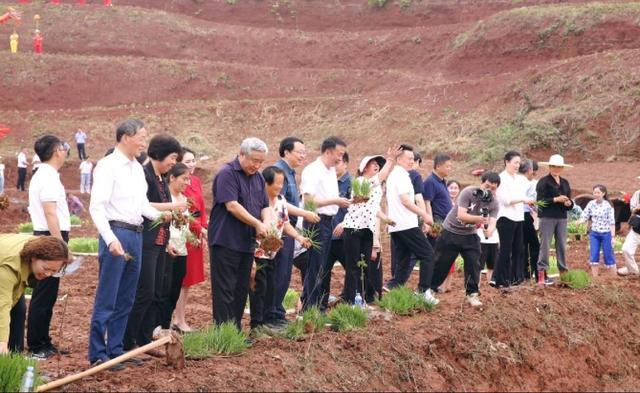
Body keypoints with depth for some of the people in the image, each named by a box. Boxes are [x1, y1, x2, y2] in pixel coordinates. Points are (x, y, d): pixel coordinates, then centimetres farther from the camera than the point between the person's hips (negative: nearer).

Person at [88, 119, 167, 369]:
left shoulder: (138, 168, 15)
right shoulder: (108, 166, -10)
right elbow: (97, 206, -17)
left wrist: (160, 215, 0)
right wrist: (111, 239, -26)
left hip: (136, 235, 9)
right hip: (117, 233, -8)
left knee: (125, 300, 13)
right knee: (107, 299, -4)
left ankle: (115, 350, 22)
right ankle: (97, 354, 2)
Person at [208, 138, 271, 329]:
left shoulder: (258, 177, 14)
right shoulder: (227, 173, -11)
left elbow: (265, 206, 16)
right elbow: (232, 206, -19)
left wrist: (267, 223, -6)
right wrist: (257, 224, -15)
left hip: (247, 242, 8)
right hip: (226, 241, -8)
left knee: (241, 290, 11)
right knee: (225, 290, -5)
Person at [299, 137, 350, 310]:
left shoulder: (331, 171, 14)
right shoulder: (312, 171, -13)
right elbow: (309, 200, -20)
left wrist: (341, 201, 5)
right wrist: (335, 201, -19)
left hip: (327, 221, 9)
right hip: (316, 221, -9)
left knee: (322, 266, 13)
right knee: (315, 266, -6)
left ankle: (316, 305, 20)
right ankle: (309, 307, -1)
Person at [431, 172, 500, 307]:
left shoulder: (494, 204, -10)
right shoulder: (468, 192, -23)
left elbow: (492, 222, -22)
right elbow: (461, 215, -30)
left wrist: (489, 230, -45)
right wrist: (478, 218, -45)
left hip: (470, 235, 3)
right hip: (451, 231, -3)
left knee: (474, 264, -8)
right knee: (441, 263, 4)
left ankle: (472, 294, 4)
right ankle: (429, 289, 20)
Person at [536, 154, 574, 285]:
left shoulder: (565, 183, 15)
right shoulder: (543, 181, -3)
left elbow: (570, 203, 17)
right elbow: (540, 200, -12)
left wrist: (569, 203, -7)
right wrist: (556, 199, -19)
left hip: (562, 218, 6)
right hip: (547, 217, -6)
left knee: (562, 246, 8)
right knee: (545, 245, -5)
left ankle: (564, 273, 15)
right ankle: (541, 274, -3)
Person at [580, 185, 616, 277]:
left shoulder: (608, 205, -10)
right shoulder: (591, 204, 1)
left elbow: (612, 222, -9)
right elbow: (584, 216, 3)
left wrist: (613, 237, -12)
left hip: (606, 234, -4)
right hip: (594, 233, 4)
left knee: (608, 257, 3)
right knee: (593, 256, 1)